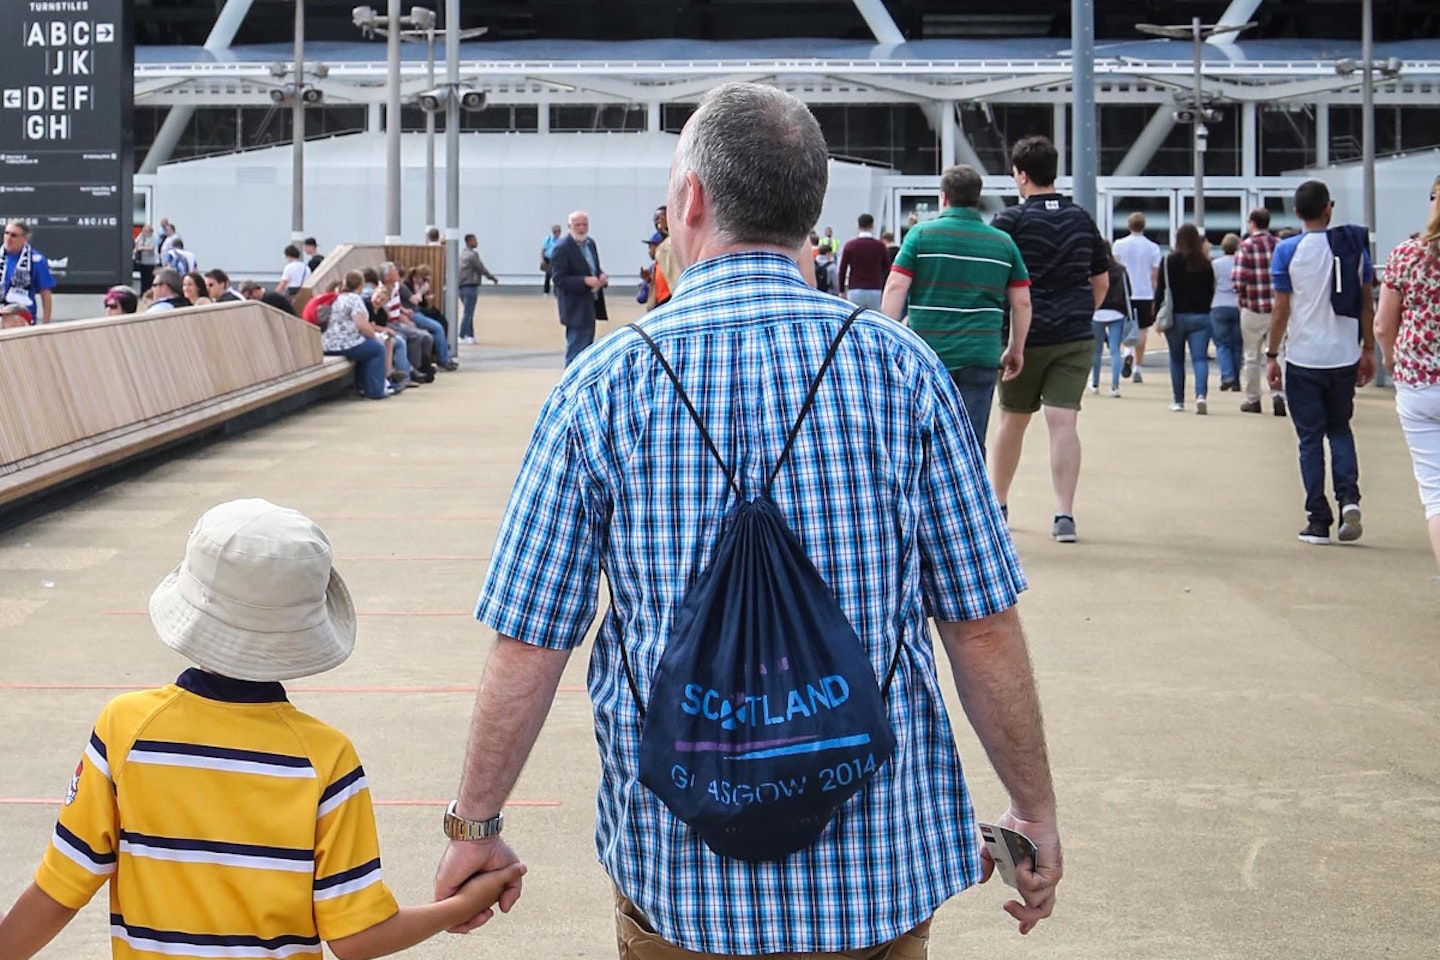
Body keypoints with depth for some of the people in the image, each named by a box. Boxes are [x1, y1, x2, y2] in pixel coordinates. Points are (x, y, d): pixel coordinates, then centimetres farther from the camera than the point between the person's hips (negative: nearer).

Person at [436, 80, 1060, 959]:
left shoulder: (603, 385, -7)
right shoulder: (901, 369, -7)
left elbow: (528, 647, -5)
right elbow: (983, 626, -5)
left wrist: (475, 827, 8)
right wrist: (1036, 811, 8)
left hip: (677, 870, 0)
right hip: (877, 867, 0)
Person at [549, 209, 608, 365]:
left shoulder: (590, 243, 11)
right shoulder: (562, 248, -15)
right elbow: (559, 279, -19)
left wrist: (602, 277, -3)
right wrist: (585, 281, -27)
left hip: (590, 305, 9)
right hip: (576, 309, -9)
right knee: (576, 352, -8)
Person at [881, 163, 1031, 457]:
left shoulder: (922, 235, 1)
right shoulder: (1003, 242, 9)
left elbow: (896, 288, -7)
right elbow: (1022, 302, 9)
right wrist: (1016, 349, 18)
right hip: (981, 357, 1)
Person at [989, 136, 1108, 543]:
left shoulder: (1011, 220, -7)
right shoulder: (1082, 219, 7)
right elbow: (1101, 281, 13)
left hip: (1025, 336, -2)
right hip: (1075, 337, 2)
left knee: (1013, 419, 13)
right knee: (1064, 421, -3)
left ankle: (997, 505, 28)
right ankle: (1064, 514, -12)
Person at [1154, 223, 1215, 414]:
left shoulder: (1169, 262, -6)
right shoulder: (1205, 263, 1)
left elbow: (1161, 290, -5)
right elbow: (1211, 291, 7)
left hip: (1176, 316, -1)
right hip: (1200, 316, 1)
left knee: (1176, 360, 12)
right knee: (1200, 358, -3)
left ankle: (1178, 400, 17)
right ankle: (1201, 394, -25)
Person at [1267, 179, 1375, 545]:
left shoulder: (1288, 250, -7)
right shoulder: (1354, 246, 1)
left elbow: (1281, 309, -6)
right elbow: (1367, 303, 5)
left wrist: (1272, 356, 2)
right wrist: (1368, 350, 14)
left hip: (1303, 359, -2)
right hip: (1344, 357, 2)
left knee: (1310, 438, 5)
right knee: (1340, 428, 19)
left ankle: (1319, 522, 4)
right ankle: (1349, 496, -4)